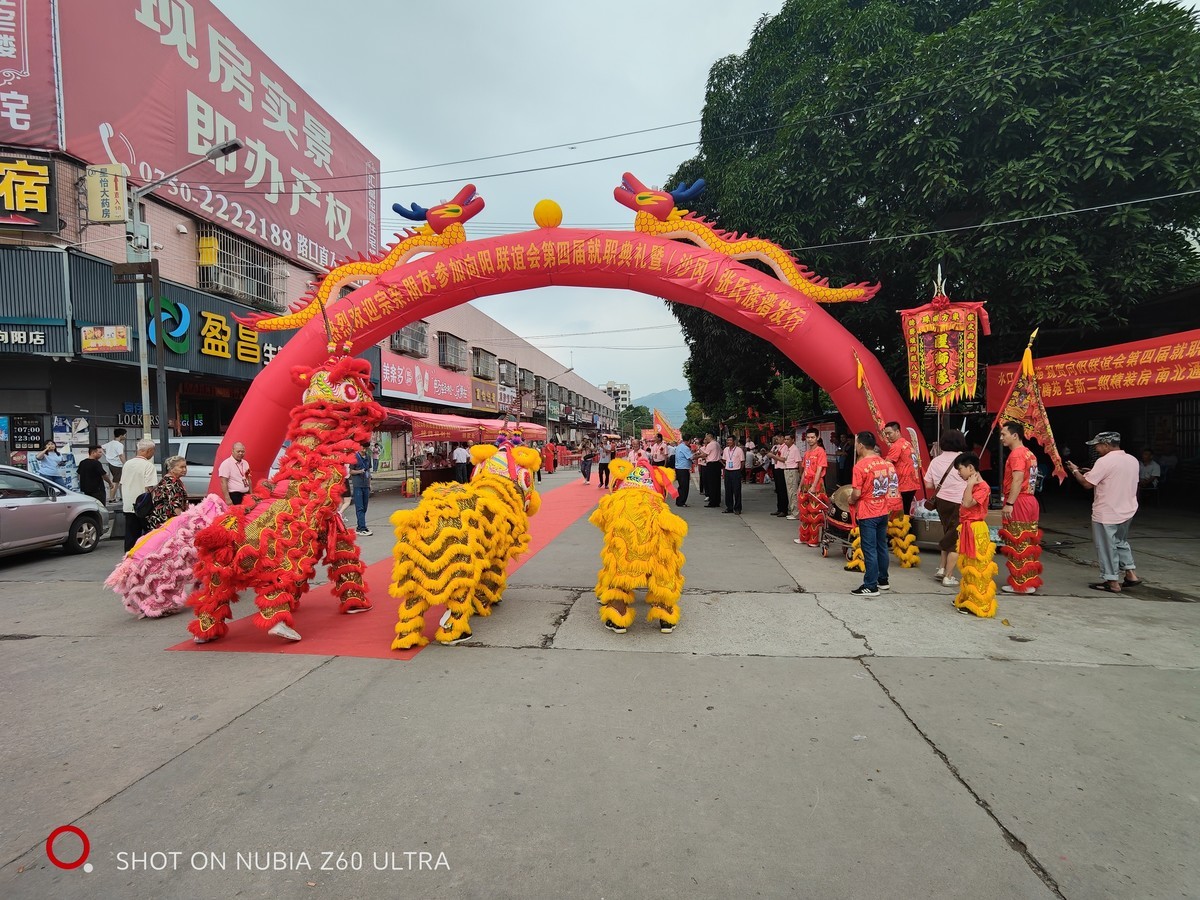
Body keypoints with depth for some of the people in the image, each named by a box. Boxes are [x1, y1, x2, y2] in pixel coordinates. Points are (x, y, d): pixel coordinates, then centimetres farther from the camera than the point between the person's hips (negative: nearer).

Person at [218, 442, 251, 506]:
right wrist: (227, 498, -19)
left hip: (246, 495, 6)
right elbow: (223, 483, -14)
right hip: (234, 496, -6)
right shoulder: (226, 464, -9)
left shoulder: (245, 463, 11)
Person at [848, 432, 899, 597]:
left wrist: (851, 500, 0)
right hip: (883, 511, 7)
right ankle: (883, 580, 29)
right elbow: (890, 485, 9)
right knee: (882, 546, 17)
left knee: (869, 550, -1)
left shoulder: (860, 466, -18)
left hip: (867, 514, -7)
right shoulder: (886, 463, 3)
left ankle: (871, 586, 4)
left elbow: (857, 493, -20)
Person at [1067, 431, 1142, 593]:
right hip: (1127, 511, 8)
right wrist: (1093, 473, 15)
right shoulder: (1132, 460, 6)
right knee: (1121, 542, 26)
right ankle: (1131, 574, 25)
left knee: (1107, 547, 4)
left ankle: (1112, 582, 11)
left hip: (1106, 514, -8)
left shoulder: (1104, 461, -19)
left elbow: (1087, 484, -16)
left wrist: (1075, 471, 1)